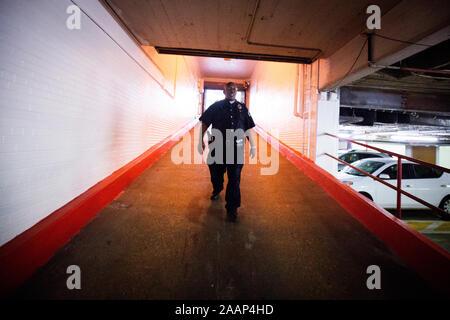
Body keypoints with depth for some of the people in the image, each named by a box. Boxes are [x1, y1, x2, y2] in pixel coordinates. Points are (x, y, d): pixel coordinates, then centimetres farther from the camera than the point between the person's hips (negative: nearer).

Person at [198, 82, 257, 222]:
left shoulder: (242, 108, 14)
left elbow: (249, 128, 13)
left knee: (235, 178, -1)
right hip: (217, 147, 0)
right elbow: (204, 124, 8)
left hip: (236, 149, 0)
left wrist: (253, 145, 8)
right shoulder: (216, 106, 9)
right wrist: (200, 141, 0)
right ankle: (216, 190, 47)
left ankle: (232, 208, 11)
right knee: (216, 173, 13)